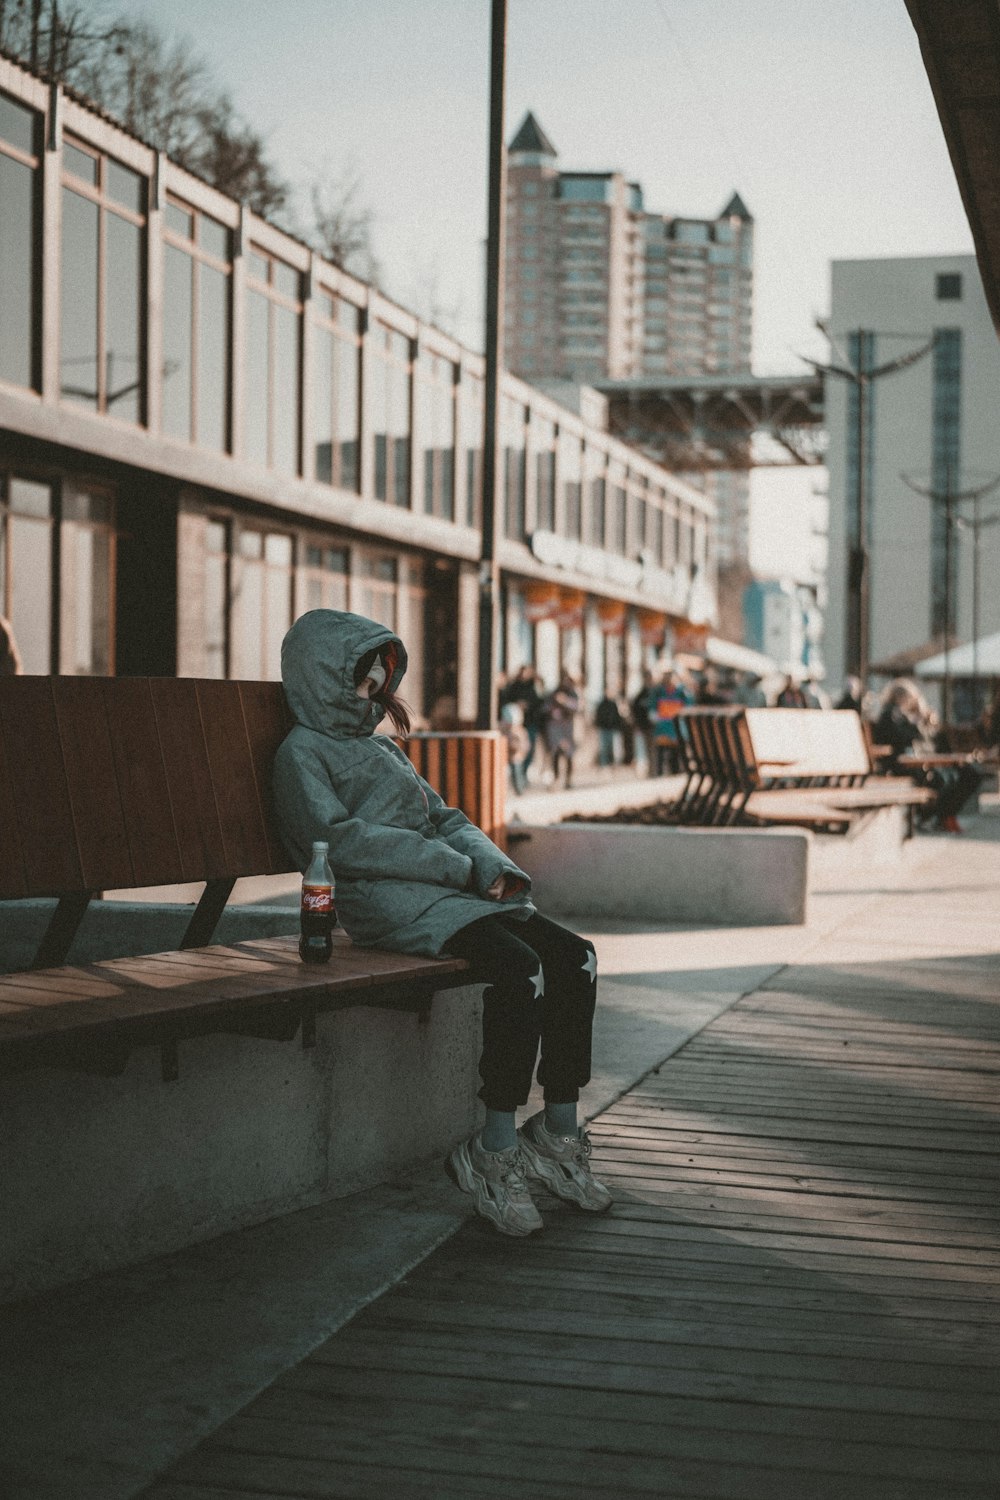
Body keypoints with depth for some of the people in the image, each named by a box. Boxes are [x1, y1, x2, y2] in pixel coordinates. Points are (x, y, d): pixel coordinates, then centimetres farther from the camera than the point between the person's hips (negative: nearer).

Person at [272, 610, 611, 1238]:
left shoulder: (383, 747, 29)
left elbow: (446, 819, 22)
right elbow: (341, 840, -12)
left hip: (453, 889, 8)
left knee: (573, 956, -12)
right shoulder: (302, 751, 3)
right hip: (387, 903, -8)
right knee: (521, 967, -29)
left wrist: (493, 865, 0)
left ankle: (558, 1133, -4)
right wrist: (451, 864, -13)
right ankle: (492, 1154, -21)